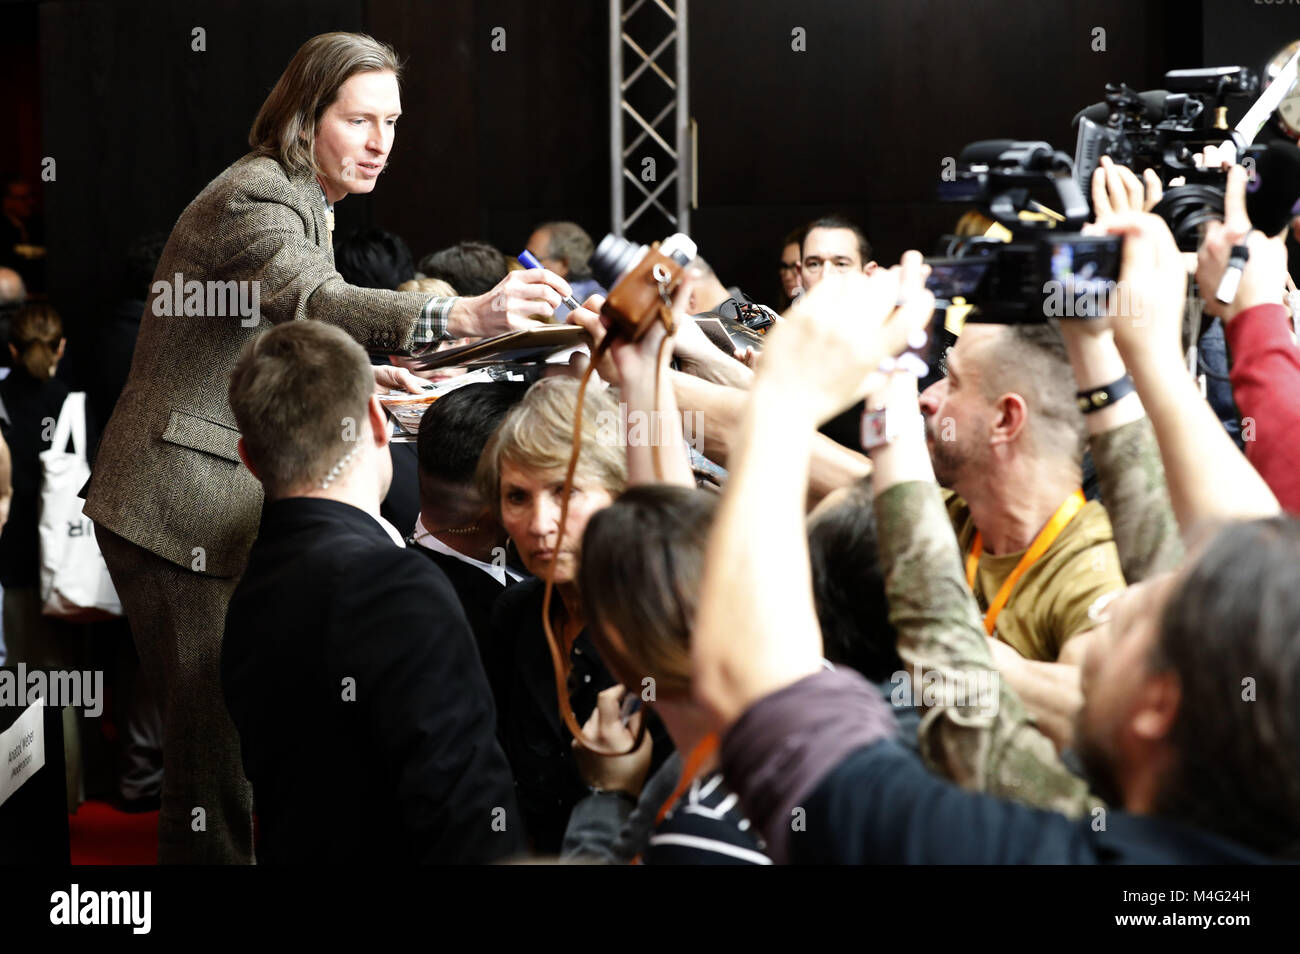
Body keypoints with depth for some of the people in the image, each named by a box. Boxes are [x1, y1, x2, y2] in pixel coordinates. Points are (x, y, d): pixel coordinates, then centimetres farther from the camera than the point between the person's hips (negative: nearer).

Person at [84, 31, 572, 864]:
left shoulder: (302, 201, 16)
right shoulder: (255, 199, -17)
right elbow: (317, 303, -38)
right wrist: (461, 316, -52)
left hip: (230, 505, 10)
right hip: (180, 508, -10)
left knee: (238, 725, 13)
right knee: (215, 736, -10)